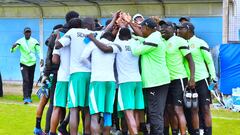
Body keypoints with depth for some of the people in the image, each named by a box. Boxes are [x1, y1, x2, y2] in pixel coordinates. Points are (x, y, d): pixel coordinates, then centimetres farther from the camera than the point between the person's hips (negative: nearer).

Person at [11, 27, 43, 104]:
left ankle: (29, 97, 22)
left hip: (32, 63, 2)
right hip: (23, 63, -2)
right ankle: (25, 98, -19)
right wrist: (13, 47, -33)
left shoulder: (34, 41, 1)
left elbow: (39, 51, 3)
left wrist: (41, 59, -14)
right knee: (25, 80, -15)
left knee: (31, 81, 9)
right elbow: (12, 50, -9)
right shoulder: (20, 41, -3)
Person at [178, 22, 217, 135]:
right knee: (193, 110, 7)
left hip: (202, 79, -5)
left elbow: (209, 61, -5)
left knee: (205, 108, -2)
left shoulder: (200, 43, -8)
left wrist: (213, 78, -6)